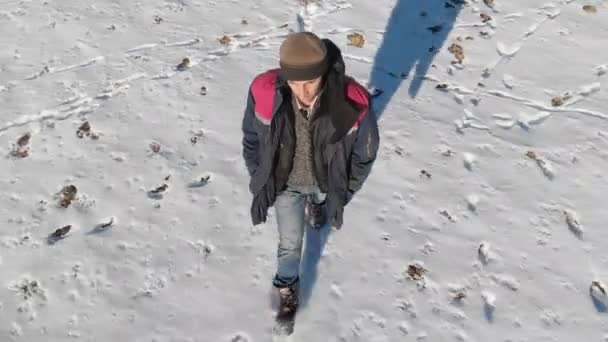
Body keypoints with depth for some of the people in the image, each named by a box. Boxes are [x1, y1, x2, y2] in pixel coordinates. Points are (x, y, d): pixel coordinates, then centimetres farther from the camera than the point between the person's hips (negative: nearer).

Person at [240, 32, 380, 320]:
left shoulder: (351, 103, -37)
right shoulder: (265, 92, -33)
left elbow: (365, 152, -18)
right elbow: (252, 138, -13)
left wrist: (342, 195, -12)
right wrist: (259, 185, -10)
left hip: (327, 179, 0)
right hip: (286, 182, 0)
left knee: (322, 198, 36)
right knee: (289, 241, 17)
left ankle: (316, 202, 74)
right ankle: (287, 285, 48)